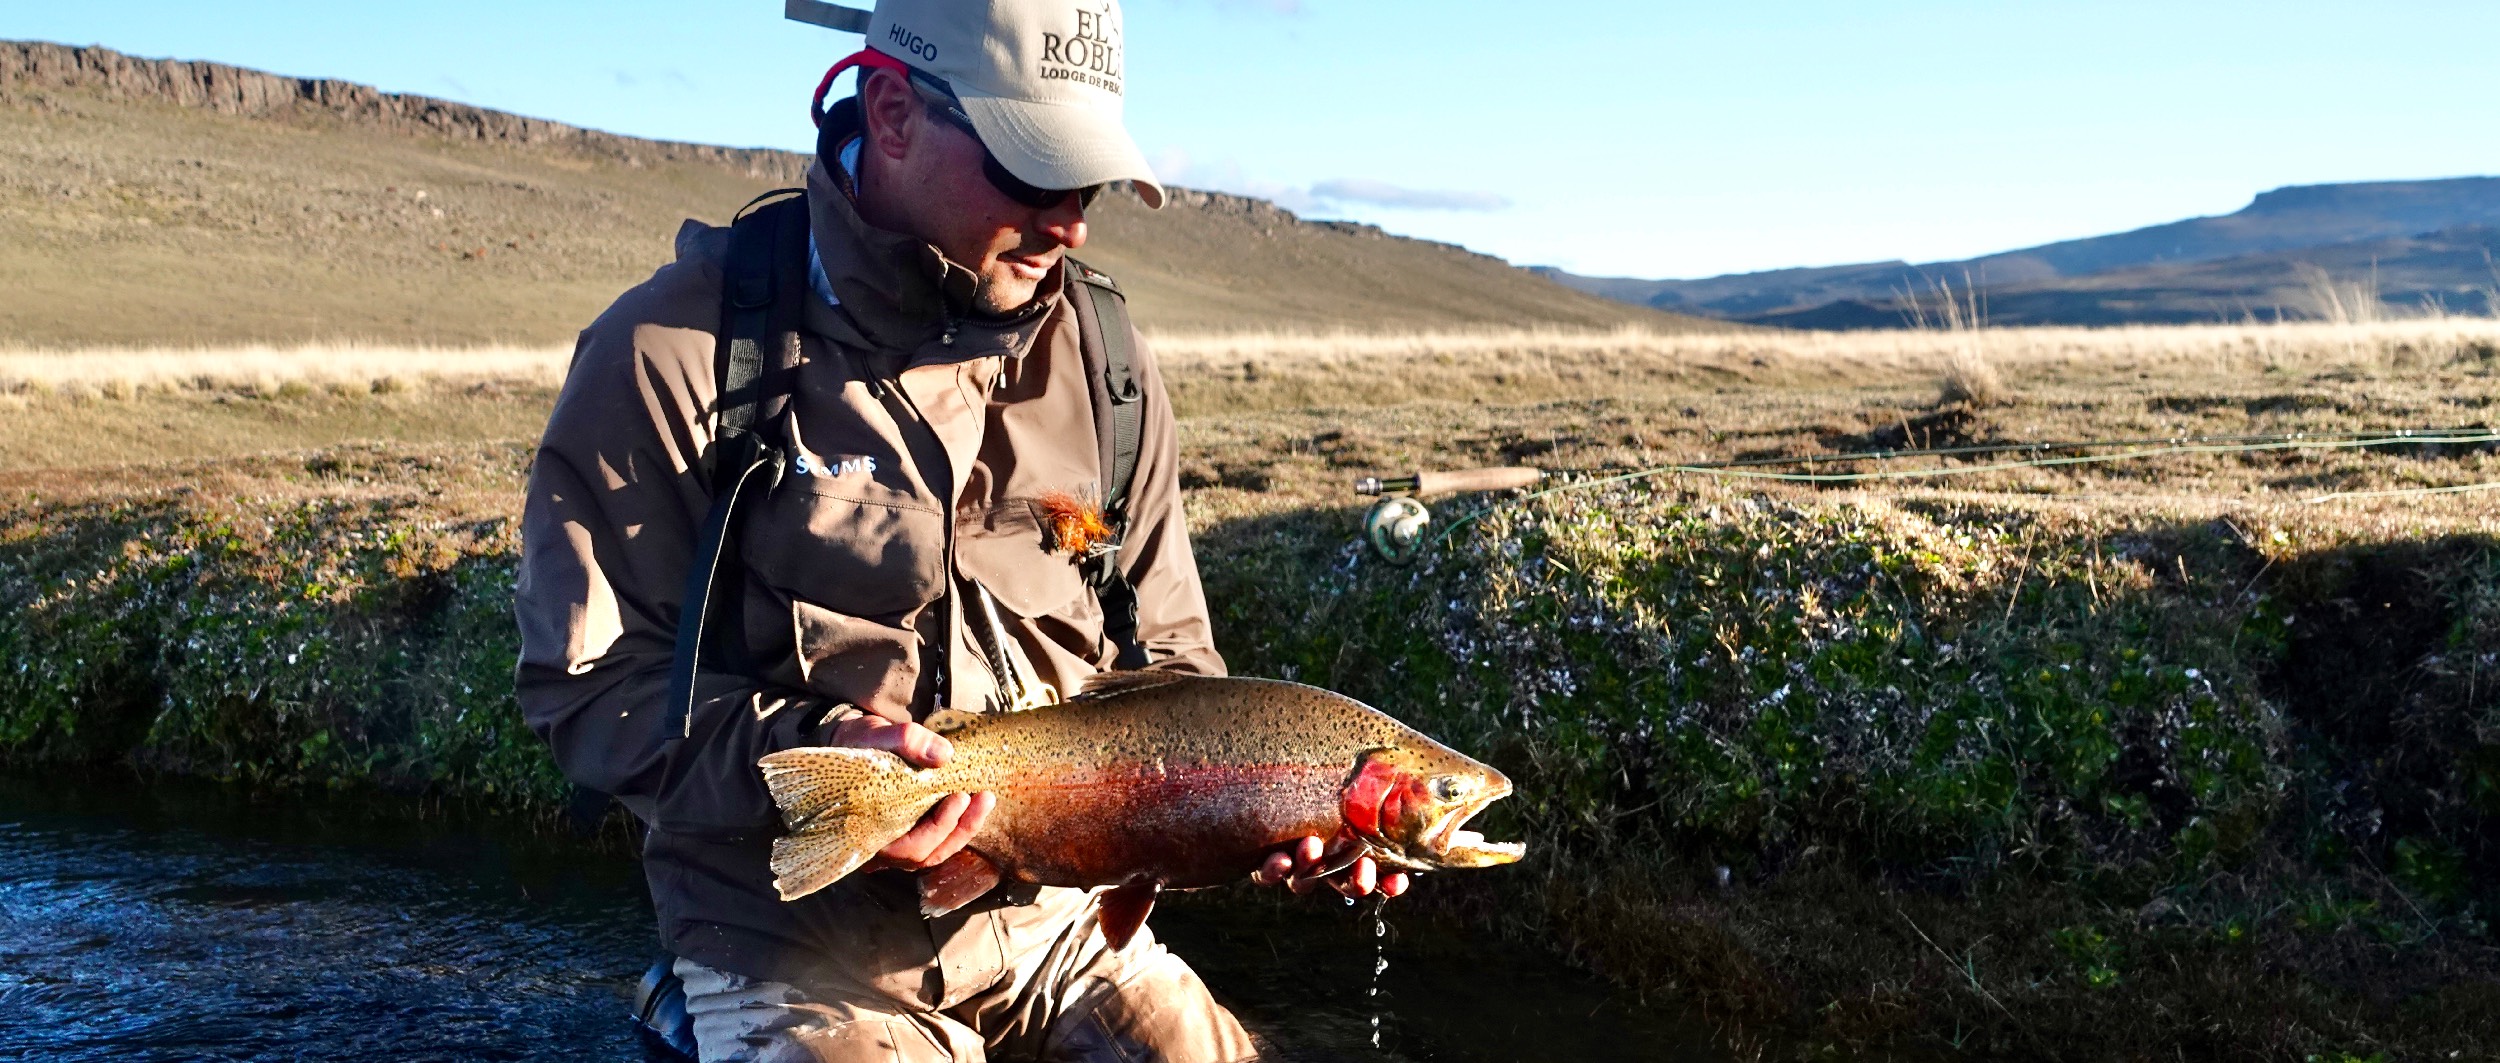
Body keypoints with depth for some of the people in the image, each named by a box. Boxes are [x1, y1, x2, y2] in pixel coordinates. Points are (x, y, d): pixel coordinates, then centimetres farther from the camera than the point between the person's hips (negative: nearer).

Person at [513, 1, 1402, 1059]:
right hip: (800, 957, -4)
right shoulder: (675, 350, -12)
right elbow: (592, 683, -10)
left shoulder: (1100, 357, 3)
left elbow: (1164, 657, 10)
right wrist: (798, 754, -26)